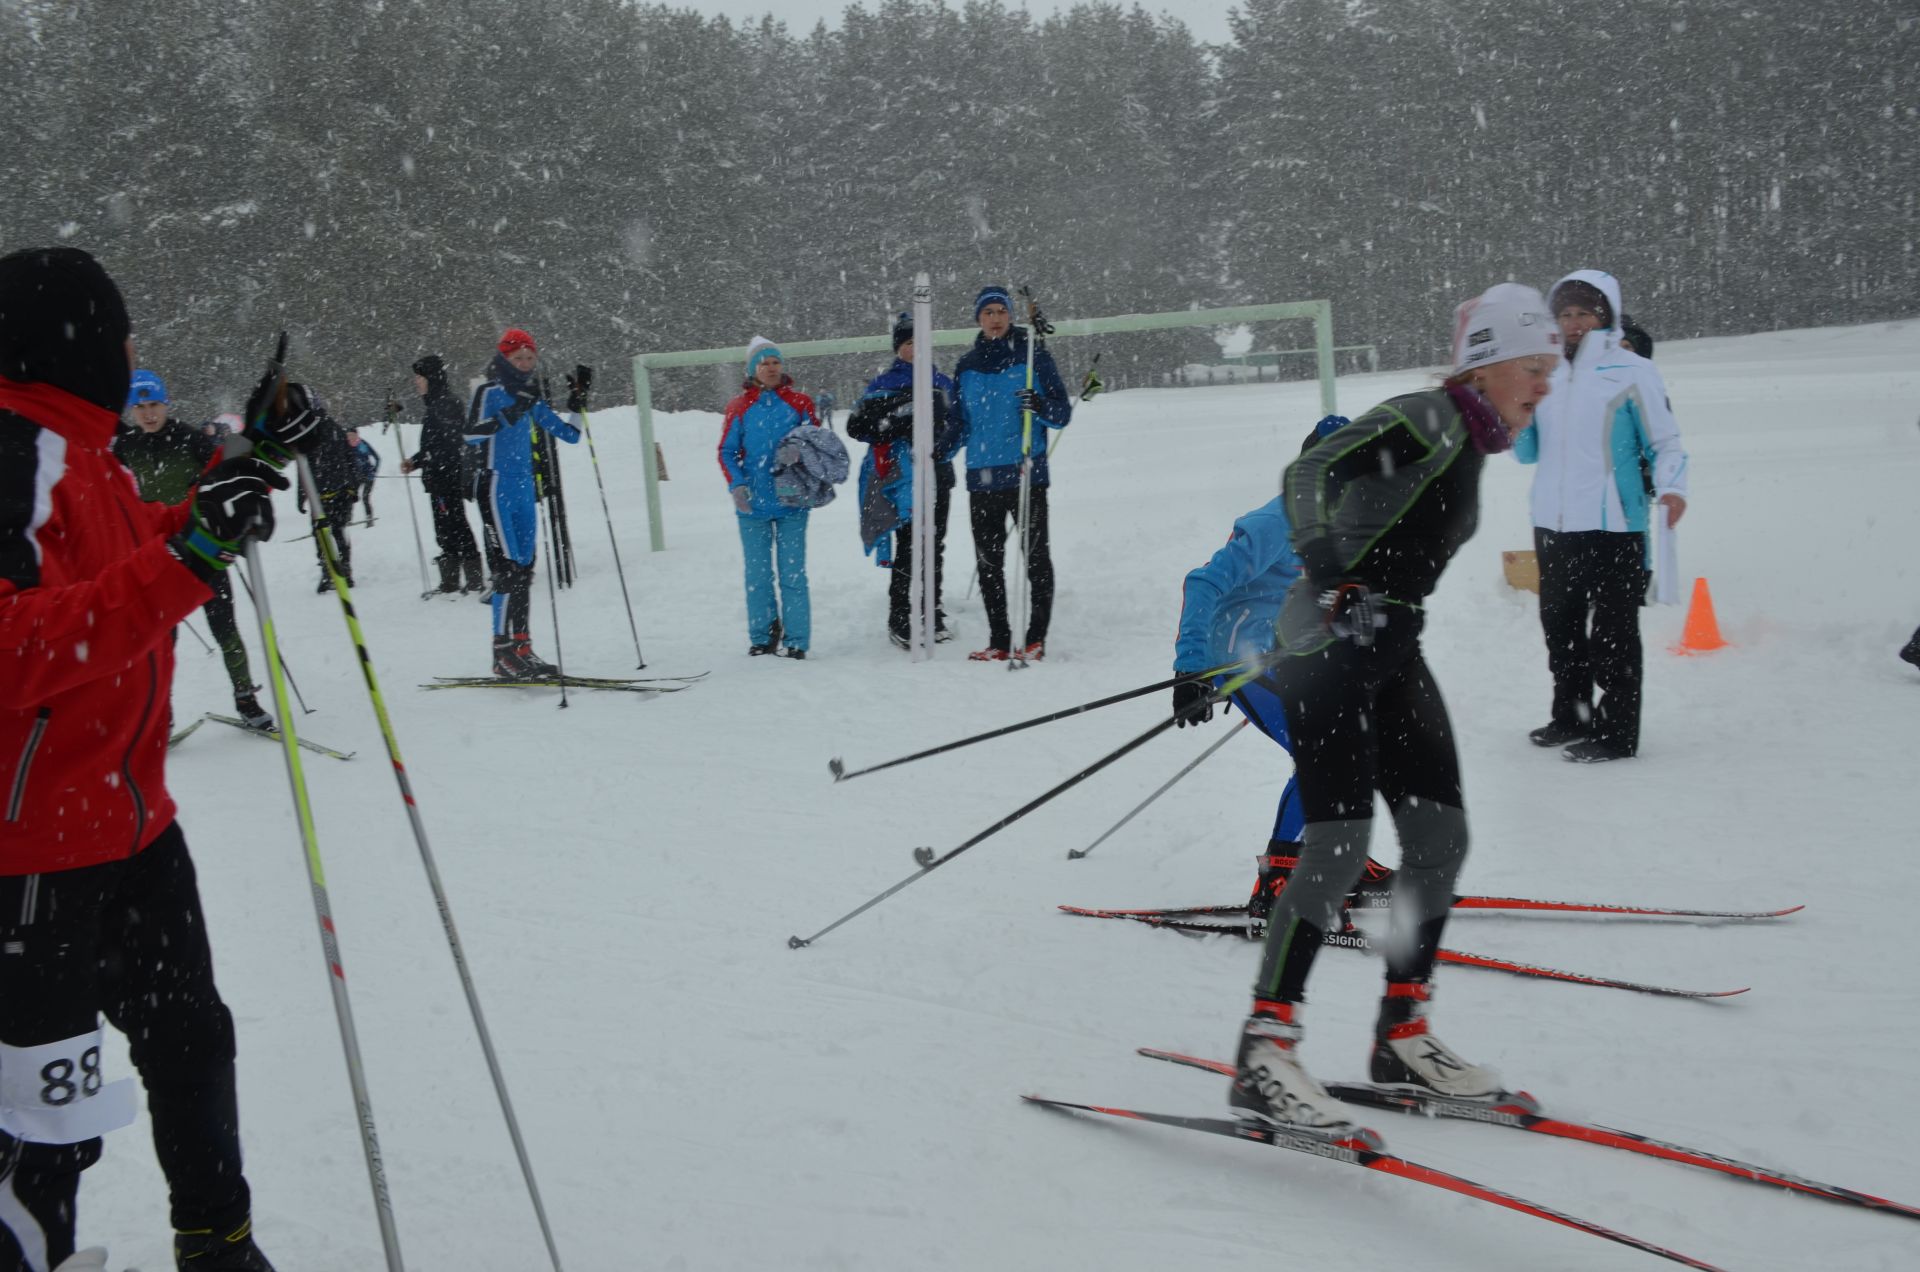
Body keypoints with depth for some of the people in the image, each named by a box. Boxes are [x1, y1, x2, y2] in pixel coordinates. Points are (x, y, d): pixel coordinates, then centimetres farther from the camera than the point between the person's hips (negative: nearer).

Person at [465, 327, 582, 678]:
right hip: (497, 489, -7)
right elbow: (472, 433, -23)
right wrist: (511, 413, -30)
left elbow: (570, 435, 20)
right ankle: (503, 654, -12)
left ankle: (521, 648, 11)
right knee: (509, 570, -13)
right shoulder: (491, 393, -5)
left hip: (524, 492, 7)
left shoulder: (530, 399, 15)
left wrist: (577, 408, 3)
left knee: (524, 571, 7)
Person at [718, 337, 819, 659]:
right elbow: (727, 451, 6)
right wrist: (737, 484, -10)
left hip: (791, 501, -1)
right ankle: (762, 636, 16)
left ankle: (796, 640, 4)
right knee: (757, 574, 6)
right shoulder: (739, 406, 4)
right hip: (752, 503, 1)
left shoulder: (799, 403, 4)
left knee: (792, 573, -1)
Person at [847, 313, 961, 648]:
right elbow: (856, 427, -2)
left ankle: (934, 615, 17)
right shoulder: (883, 385, 3)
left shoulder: (943, 383, 14)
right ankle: (899, 621, 0)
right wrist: (894, 425, -15)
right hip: (902, 479, -4)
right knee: (907, 549, -7)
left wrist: (943, 448, -4)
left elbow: (957, 427, 16)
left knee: (934, 548, 7)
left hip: (937, 476, 4)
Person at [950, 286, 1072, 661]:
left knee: (1035, 556, -1)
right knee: (988, 561, 6)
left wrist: (1040, 405, -21)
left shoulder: (1033, 356, 0)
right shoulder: (967, 366, 12)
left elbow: (1063, 413, 0)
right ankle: (999, 641, 13)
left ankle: (1035, 638, 6)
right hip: (982, 475, 4)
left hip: (1027, 472, -4)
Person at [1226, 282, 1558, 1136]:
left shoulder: (1470, 445, 16)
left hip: (1392, 653, 9)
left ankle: (1401, 1037, 17)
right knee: (1339, 845, -18)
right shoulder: (1425, 420, -12)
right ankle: (1263, 1055, -14)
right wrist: (1331, 583, -29)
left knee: (1440, 835, 6)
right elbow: (1308, 476, -22)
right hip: (1329, 640, -9)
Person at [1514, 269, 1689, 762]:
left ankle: (1617, 731, 3)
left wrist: (1671, 488, -21)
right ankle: (1571, 717, 30)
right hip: (1553, 524, 7)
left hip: (1613, 526, -7)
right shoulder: (1549, 376, 13)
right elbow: (1528, 450, 17)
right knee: (1560, 625, 16)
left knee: (1612, 630, -3)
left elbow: (1665, 443, -3)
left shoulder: (1632, 371, -5)